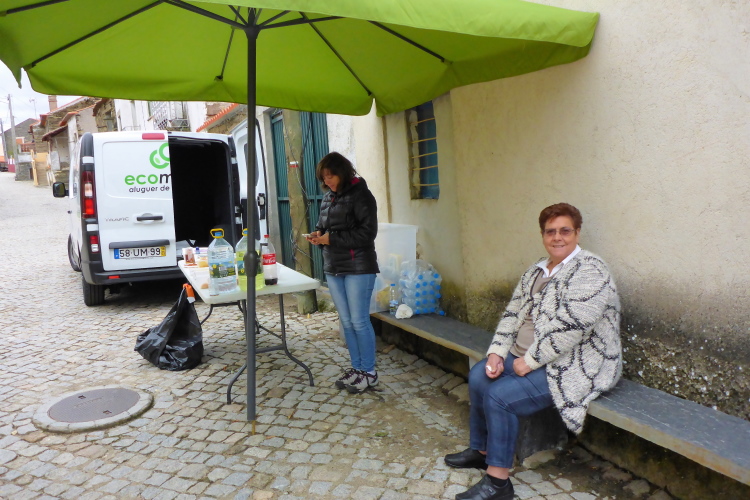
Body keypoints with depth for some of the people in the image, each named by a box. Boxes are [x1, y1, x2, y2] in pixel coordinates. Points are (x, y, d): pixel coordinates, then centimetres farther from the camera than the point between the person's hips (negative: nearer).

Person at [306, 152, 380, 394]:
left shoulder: (360, 195, -9)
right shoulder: (328, 198, 14)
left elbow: (367, 232, -16)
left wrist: (332, 238, -17)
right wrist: (318, 235, 1)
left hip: (358, 268, -7)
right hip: (333, 268, 7)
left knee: (359, 321, -3)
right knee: (346, 322, 11)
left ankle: (369, 372, 11)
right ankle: (356, 368, 24)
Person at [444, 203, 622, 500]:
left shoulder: (588, 271, -18)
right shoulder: (537, 271, 10)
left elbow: (569, 329, -27)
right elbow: (513, 313, 9)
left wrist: (529, 361, -20)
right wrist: (497, 352, -4)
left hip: (572, 367, -9)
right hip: (528, 358, 9)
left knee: (499, 395, -22)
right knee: (478, 376, 2)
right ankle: (480, 450, 21)